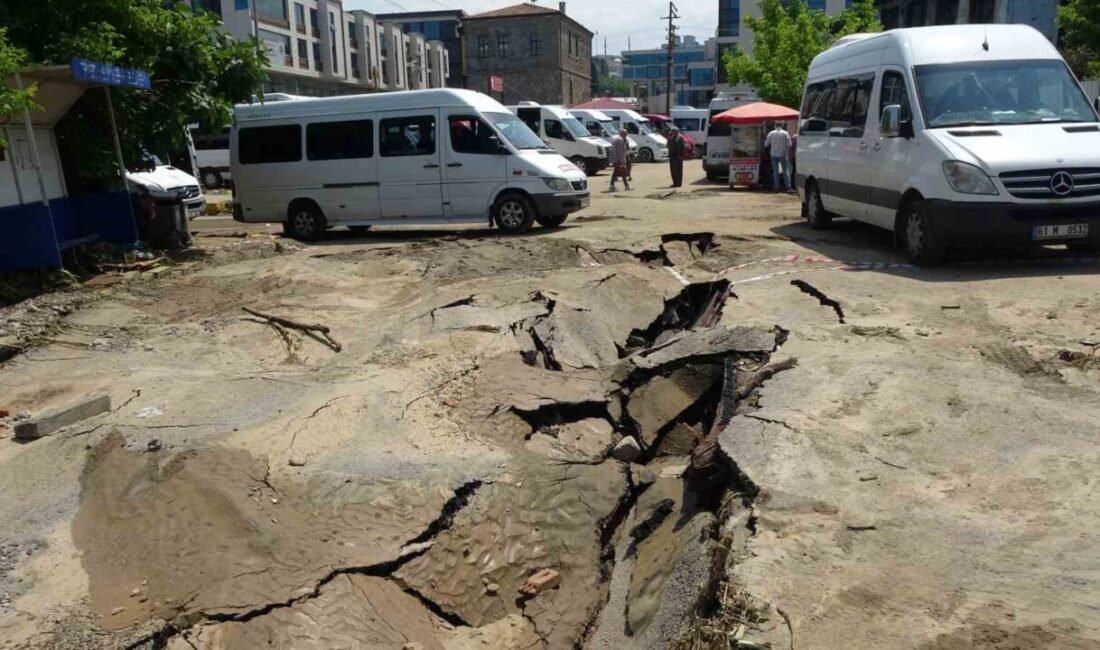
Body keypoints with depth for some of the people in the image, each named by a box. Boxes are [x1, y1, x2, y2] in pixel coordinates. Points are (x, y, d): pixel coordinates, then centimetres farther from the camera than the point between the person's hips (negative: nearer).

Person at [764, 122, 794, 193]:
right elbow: (789, 144, -7)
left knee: (775, 171, 9)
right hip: (782, 154, -2)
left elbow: (766, 144, 3)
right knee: (786, 170, -1)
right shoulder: (785, 133, -5)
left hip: (774, 155, 2)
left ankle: (776, 187, 7)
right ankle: (788, 187, -8)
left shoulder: (771, 133, -1)